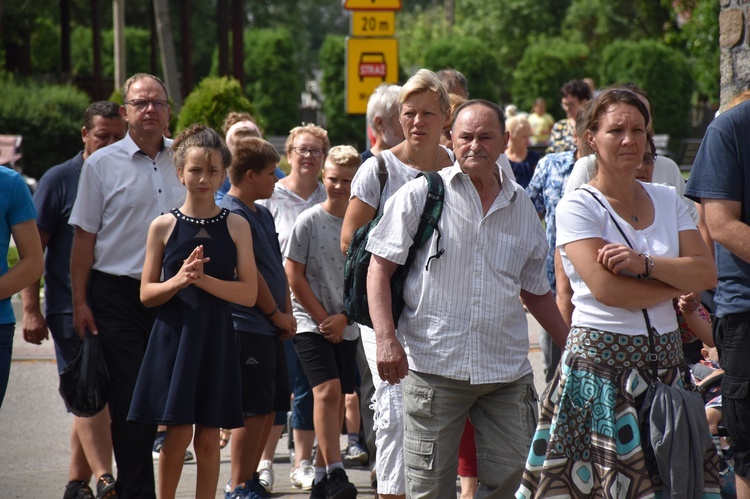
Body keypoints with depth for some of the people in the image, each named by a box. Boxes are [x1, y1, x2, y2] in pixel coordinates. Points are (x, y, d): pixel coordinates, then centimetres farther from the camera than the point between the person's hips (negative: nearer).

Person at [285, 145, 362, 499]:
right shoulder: (309, 221, -5)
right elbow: (294, 275, -4)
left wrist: (343, 318, -6)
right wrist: (323, 318, -6)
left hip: (346, 327, 4)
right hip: (311, 324, -4)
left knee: (336, 399, 6)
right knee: (328, 390, -18)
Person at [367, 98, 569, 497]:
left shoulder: (521, 206, 14)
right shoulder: (421, 195, 2)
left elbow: (536, 291, 23)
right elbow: (380, 267, -1)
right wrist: (386, 338, -13)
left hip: (507, 370, 4)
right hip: (433, 363, -3)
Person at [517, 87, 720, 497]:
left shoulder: (667, 200, 12)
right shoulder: (577, 207, -5)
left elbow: (707, 273, 1)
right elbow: (605, 288, -16)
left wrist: (645, 263, -14)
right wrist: (677, 284, -4)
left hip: (664, 358, 5)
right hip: (601, 360, -5)